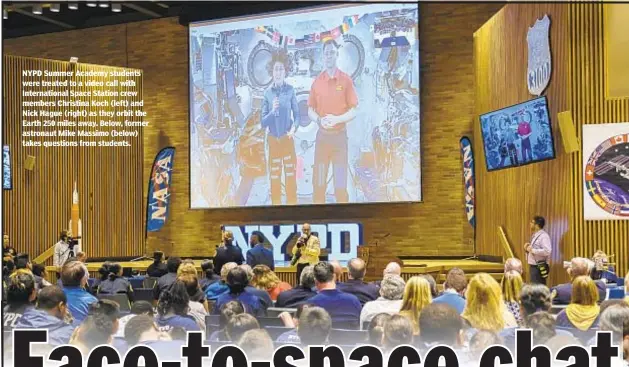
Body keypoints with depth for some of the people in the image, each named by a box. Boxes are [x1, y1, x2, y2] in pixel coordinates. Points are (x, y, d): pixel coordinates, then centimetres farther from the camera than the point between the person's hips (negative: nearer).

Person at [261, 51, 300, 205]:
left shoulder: (290, 90, -5)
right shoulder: (267, 92, -2)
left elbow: (296, 114, -1)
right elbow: (263, 123, -1)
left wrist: (294, 128, -19)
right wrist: (273, 110, -18)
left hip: (287, 139, -1)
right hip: (273, 139, 1)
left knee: (291, 176, 0)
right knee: (274, 178, 7)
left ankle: (292, 203, 8)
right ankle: (276, 204, 17)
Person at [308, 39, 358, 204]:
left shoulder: (346, 80, -3)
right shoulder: (317, 81, 4)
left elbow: (353, 112, -2)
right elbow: (310, 111, 8)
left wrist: (336, 119, -19)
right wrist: (319, 120, -13)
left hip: (340, 135, -2)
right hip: (322, 135, 2)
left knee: (341, 185, 0)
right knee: (318, 183, 4)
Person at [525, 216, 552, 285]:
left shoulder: (544, 236, -15)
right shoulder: (535, 236, 14)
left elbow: (547, 251, -26)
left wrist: (532, 250, -22)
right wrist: (528, 248, 5)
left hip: (539, 268, -10)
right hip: (533, 266, 10)